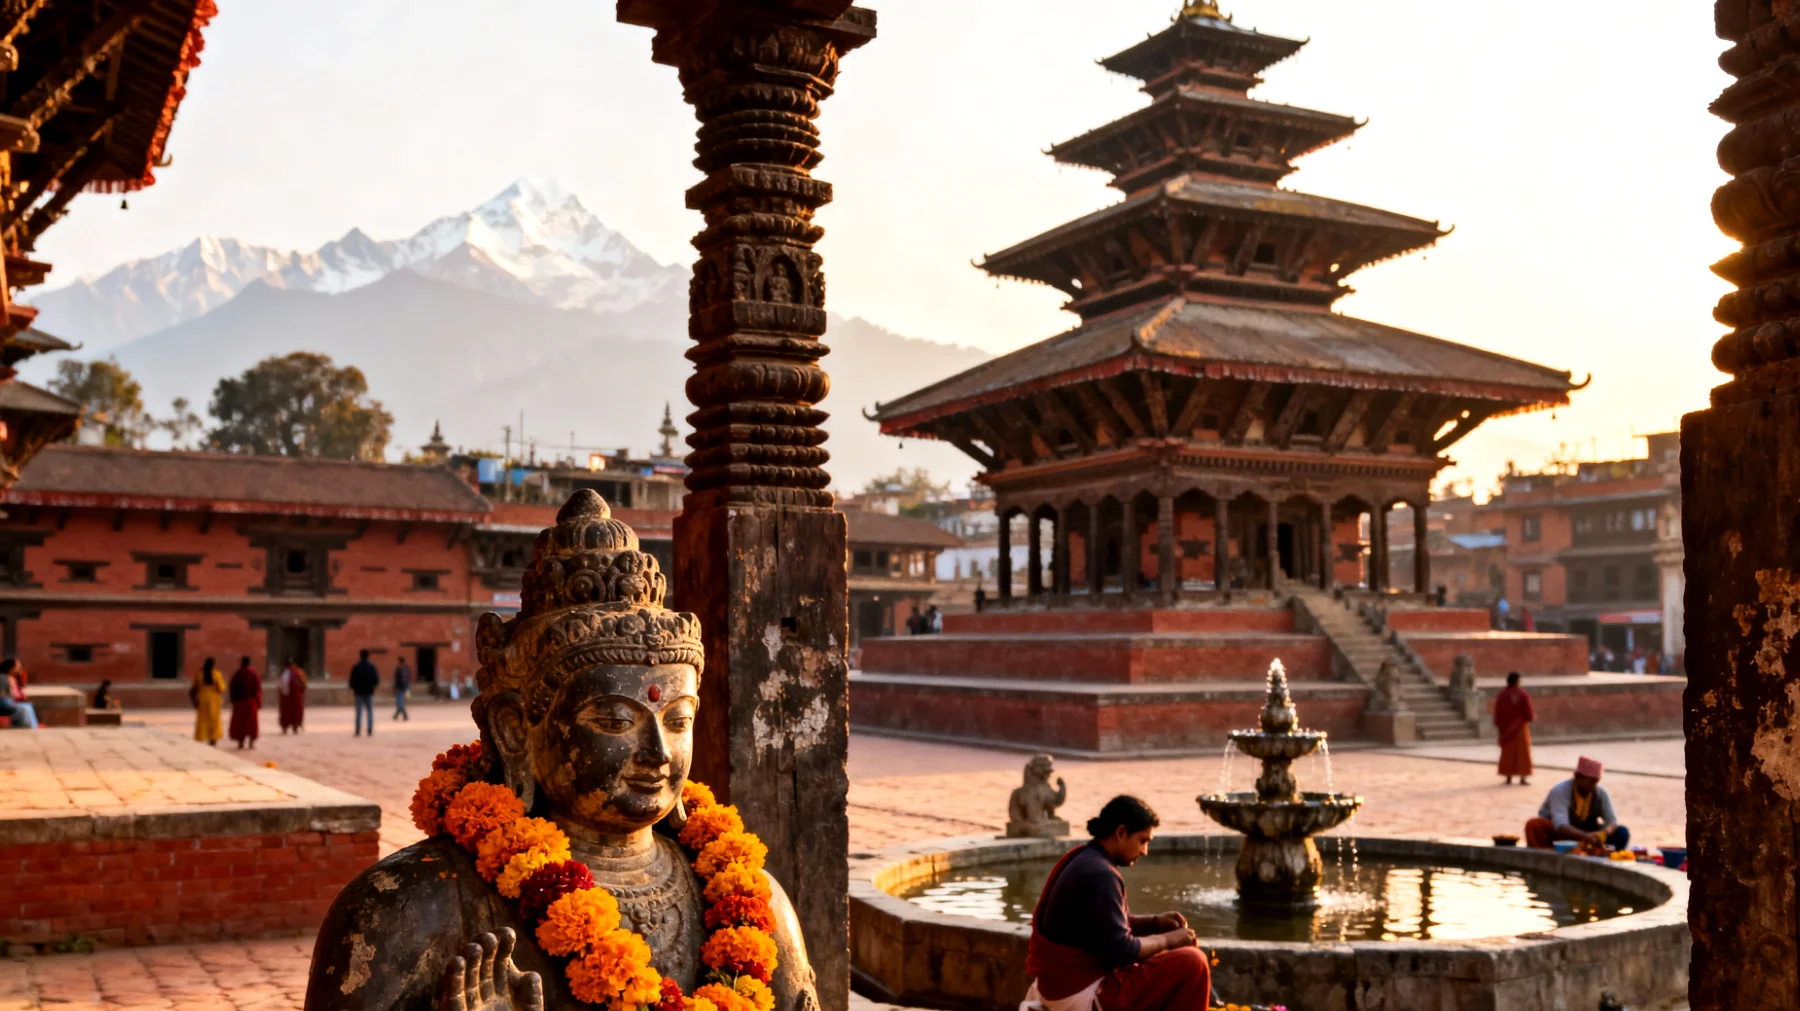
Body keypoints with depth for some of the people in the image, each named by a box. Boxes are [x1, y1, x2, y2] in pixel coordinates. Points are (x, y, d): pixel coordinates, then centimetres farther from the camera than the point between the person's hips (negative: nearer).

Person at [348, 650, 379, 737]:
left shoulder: (355, 667, -2)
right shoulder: (372, 667, -3)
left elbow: (352, 682, -3)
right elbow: (376, 680, -4)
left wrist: (351, 694, 4)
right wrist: (376, 685, 18)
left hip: (358, 693, 1)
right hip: (369, 693, -1)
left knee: (359, 713, 3)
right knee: (370, 712, 4)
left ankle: (358, 732, -1)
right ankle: (370, 732, -1)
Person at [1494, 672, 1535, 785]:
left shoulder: (1502, 695, -5)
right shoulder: (1523, 695, -12)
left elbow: (1497, 712, -4)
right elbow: (1529, 713, -11)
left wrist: (1499, 724, 5)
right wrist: (1534, 715, 11)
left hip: (1507, 728, 3)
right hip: (1520, 728, -3)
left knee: (1508, 753, 9)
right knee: (1522, 752, 4)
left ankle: (1509, 778, 9)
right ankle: (1523, 778, 2)